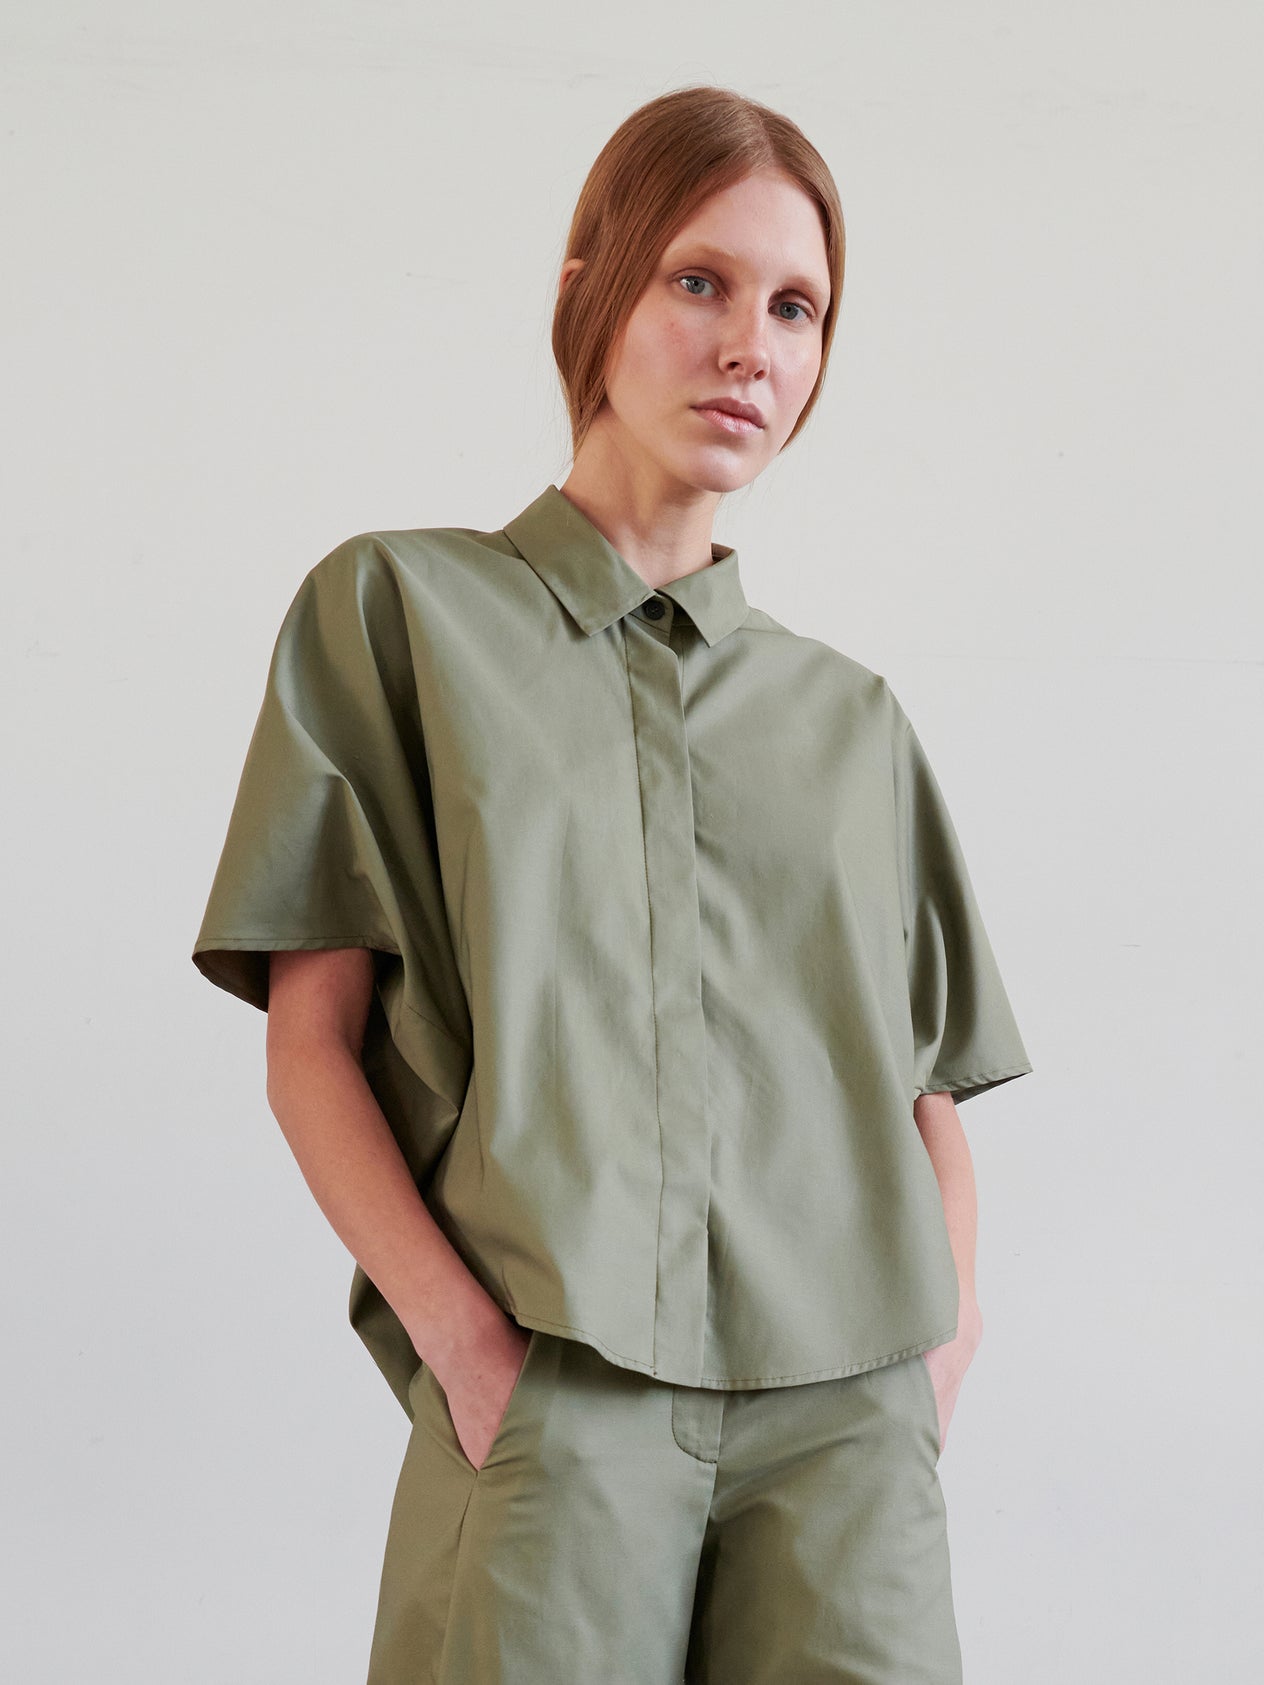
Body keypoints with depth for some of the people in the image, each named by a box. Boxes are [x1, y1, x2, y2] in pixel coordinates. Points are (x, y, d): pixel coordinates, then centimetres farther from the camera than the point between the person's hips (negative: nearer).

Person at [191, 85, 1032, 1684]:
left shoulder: (851, 717, 18)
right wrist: (462, 1335, -10)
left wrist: (940, 1345, 0)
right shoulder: (404, 610, 9)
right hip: (547, 1404, -2)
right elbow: (312, 1042, 3)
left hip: (844, 1417, 3)